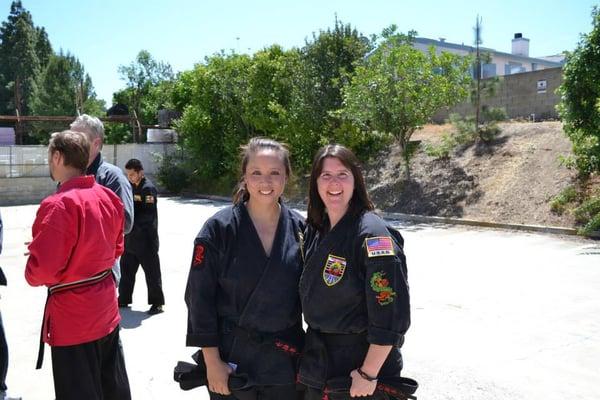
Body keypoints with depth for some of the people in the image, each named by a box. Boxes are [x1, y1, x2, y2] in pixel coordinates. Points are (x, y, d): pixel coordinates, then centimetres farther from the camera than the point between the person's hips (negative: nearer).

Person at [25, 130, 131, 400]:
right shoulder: (108, 197, 2)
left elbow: (41, 272, -23)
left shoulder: (58, 205, -22)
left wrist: (33, 261, -2)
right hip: (106, 309, 8)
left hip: (73, 318, -7)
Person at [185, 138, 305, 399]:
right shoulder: (219, 228, -11)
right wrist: (212, 362, -10)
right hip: (231, 355, -2)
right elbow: (200, 297, -9)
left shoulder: (300, 229, -3)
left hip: (285, 358, 3)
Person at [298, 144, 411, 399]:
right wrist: (309, 354, 12)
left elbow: (390, 315, -22)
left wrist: (368, 374, -18)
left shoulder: (373, 234, -20)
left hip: (361, 360, -6)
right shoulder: (315, 230, 2)